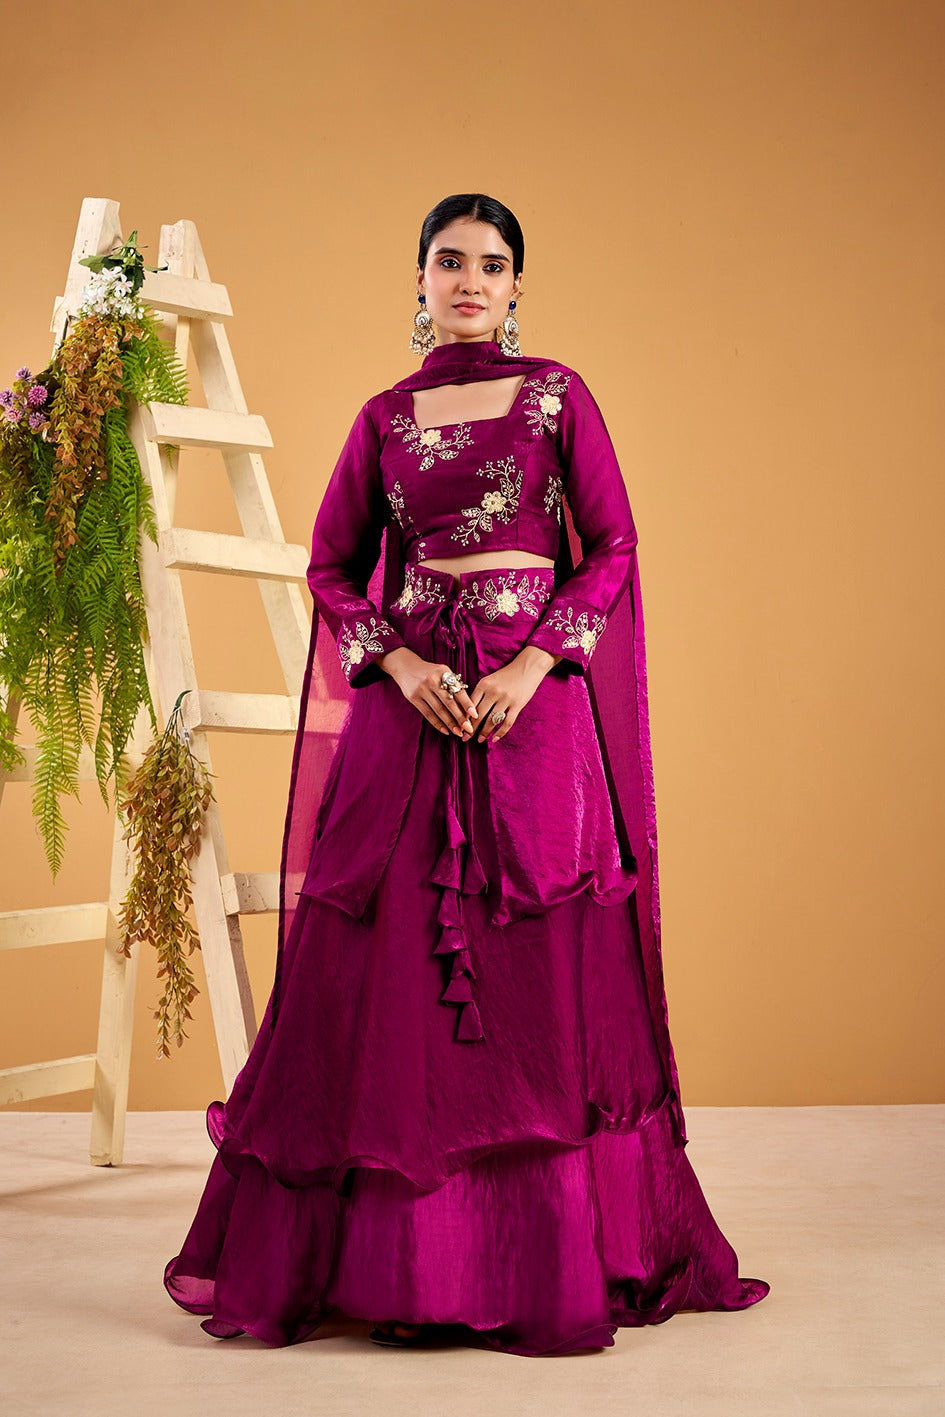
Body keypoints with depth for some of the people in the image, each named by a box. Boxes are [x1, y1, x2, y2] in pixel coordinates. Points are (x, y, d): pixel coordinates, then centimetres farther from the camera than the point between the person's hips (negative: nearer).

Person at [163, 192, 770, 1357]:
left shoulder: (557, 396, 6)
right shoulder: (383, 419, 12)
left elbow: (613, 548, 1)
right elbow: (331, 566, 10)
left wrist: (529, 666, -12)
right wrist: (404, 665, -8)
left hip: (536, 702, -2)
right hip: (409, 696, 2)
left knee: (543, 967, -1)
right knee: (385, 965, 0)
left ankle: (551, 1255, 10)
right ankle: (380, 1250, 11)